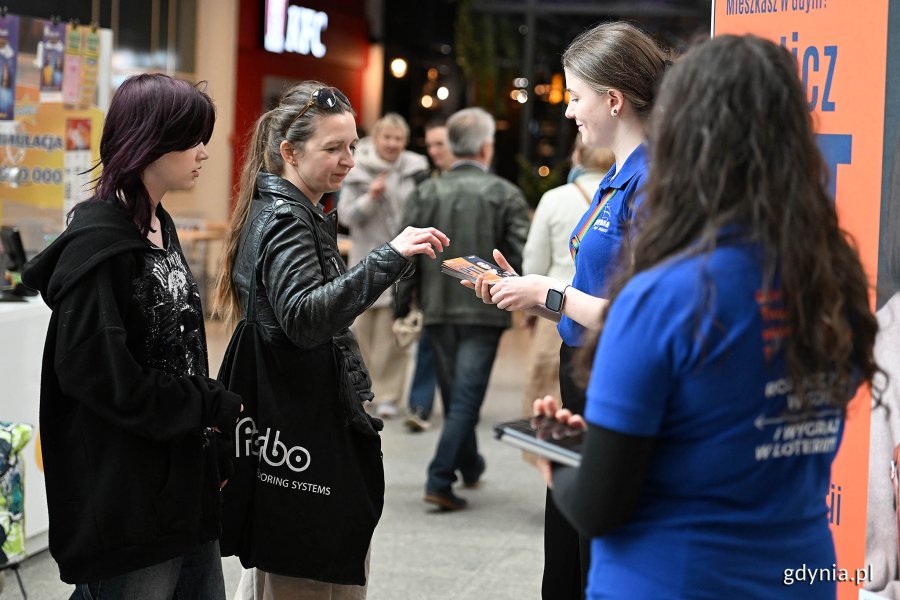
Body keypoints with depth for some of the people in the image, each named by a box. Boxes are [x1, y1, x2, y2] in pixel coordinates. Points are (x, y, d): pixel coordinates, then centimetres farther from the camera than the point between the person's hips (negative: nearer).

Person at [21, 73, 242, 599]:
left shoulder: (161, 227, 13)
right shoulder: (98, 243, -15)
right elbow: (98, 374, -21)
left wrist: (211, 430, 10)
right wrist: (214, 406, -14)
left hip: (188, 485, 9)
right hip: (127, 496, -9)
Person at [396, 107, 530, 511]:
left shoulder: (426, 193, 1)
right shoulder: (506, 195, -6)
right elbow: (520, 257, -7)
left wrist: (402, 309, 9)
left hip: (438, 311, 4)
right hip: (484, 312, -3)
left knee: (455, 395, 18)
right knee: (466, 398, -3)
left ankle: (470, 466, 35)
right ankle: (439, 481, -11)